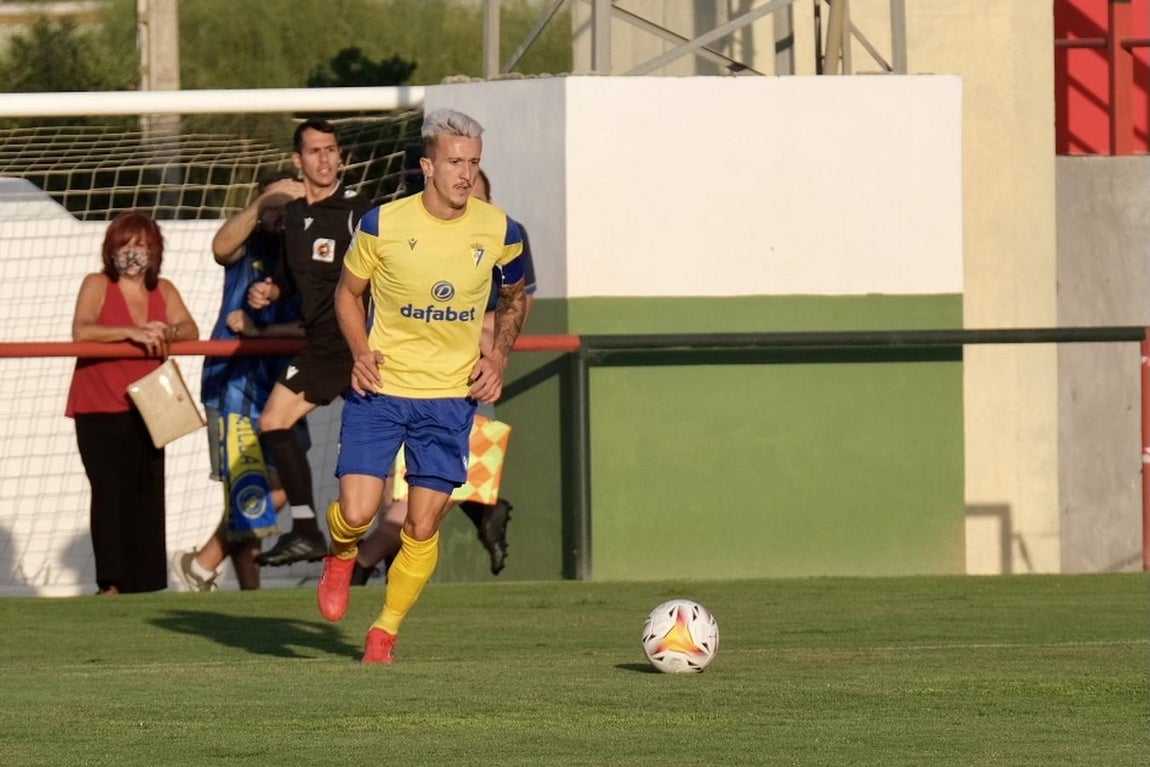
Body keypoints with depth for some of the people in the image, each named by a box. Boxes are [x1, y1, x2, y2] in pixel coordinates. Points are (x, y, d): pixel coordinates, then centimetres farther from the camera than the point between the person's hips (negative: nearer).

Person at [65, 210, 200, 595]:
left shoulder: (163, 291, 12)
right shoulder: (97, 286, -1)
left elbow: (190, 331, -3)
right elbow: (81, 331, -19)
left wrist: (167, 332, -24)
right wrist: (133, 333, -27)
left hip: (145, 410, 4)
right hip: (99, 410, -4)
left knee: (148, 497, 1)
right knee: (112, 493, -13)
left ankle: (147, 585, 3)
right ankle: (112, 584, -15)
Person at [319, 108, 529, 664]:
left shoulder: (499, 232, -4)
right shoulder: (383, 224, -9)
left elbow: (514, 299, 16)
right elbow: (348, 291, 6)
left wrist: (498, 356, 0)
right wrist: (360, 350, -11)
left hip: (451, 395, 2)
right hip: (379, 389, -1)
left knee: (422, 529, -1)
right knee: (356, 514, -12)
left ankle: (385, 631, 20)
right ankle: (341, 556, 25)